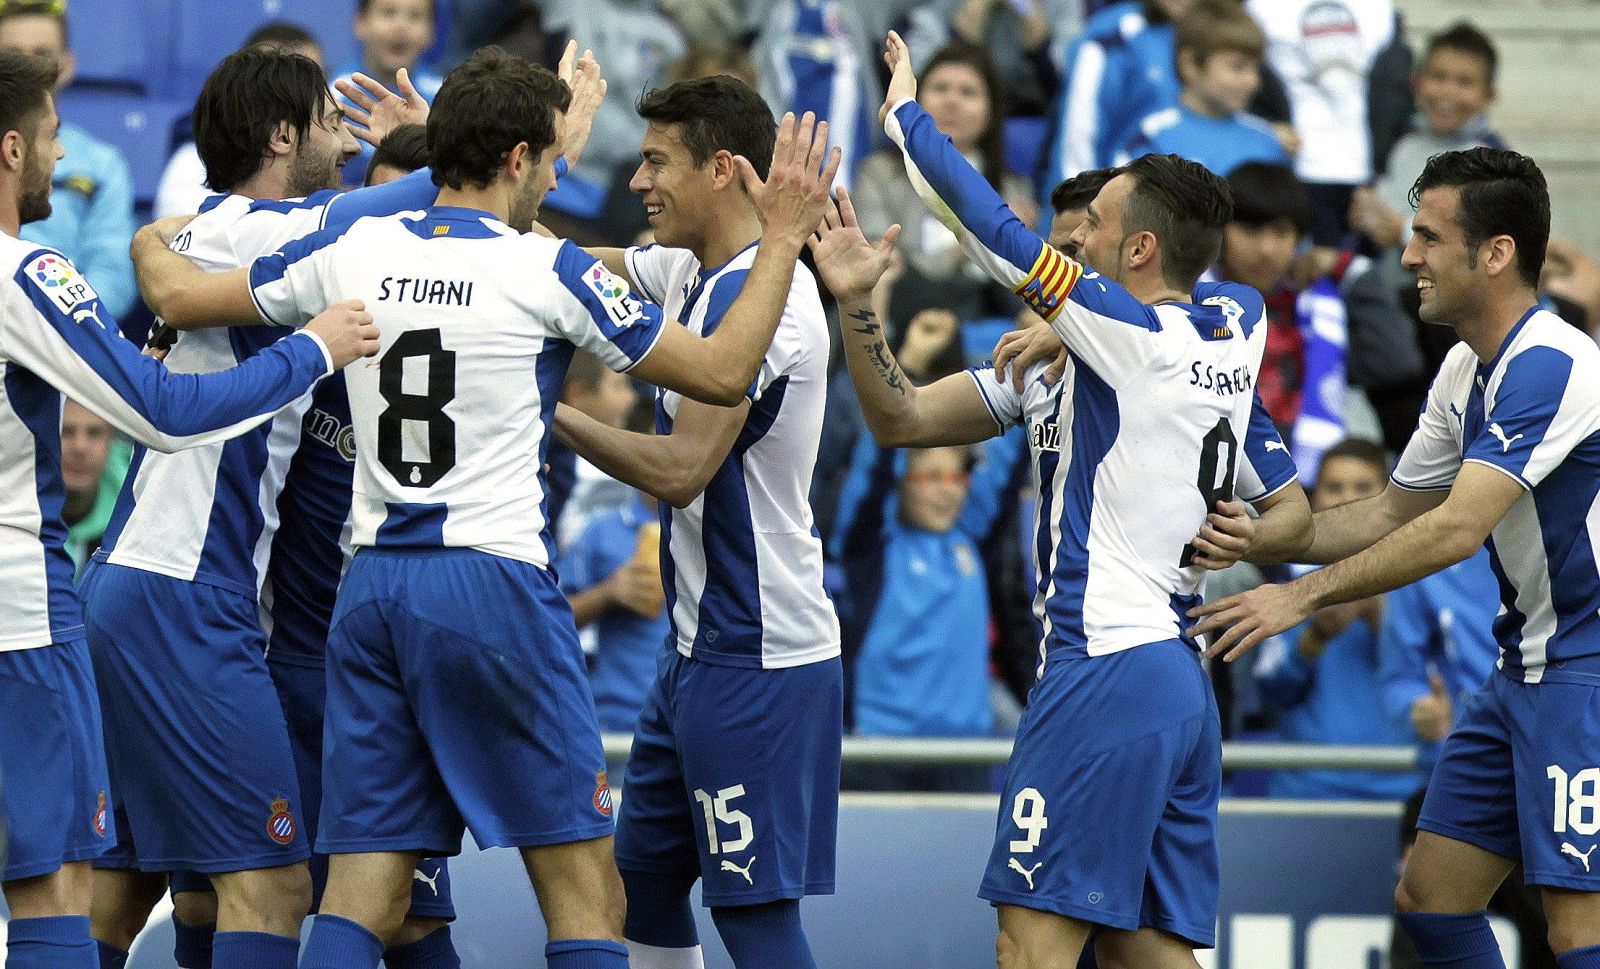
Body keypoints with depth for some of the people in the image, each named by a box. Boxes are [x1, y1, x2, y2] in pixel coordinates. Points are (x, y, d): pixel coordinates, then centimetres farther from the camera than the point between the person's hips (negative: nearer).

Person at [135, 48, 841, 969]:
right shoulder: (548, 271, -5)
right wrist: (783, 239, 9)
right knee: (586, 894, 0)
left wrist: (155, 247, 40)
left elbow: (182, 297, 18)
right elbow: (722, 373, -1)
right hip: (493, 583, -5)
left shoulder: (353, 250, 6)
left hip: (371, 585, 5)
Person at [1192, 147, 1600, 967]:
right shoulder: (1465, 371, 11)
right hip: (1523, 669, 10)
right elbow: (1393, 514, 19)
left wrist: (1305, 594, -24)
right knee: (1430, 899, 7)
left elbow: (1457, 529, -27)